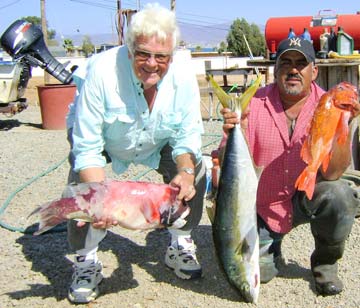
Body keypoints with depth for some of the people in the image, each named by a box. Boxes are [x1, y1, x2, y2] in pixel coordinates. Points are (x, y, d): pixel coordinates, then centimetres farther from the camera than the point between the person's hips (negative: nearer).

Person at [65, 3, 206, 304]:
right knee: (83, 185, -28)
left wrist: (185, 171, -38)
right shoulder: (102, 71, -39)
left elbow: (188, 135, -17)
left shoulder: (183, 75, -29)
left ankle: (180, 245, 9)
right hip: (101, 136, -2)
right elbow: (87, 149, -34)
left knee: (194, 171, -17)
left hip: (157, 142, 3)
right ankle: (86, 262, -3)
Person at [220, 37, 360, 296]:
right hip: (262, 205, 0)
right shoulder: (254, 104, -12)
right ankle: (270, 249, 23)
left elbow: (333, 173, -22)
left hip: (308, 197, 1)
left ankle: (325, 264, 0)